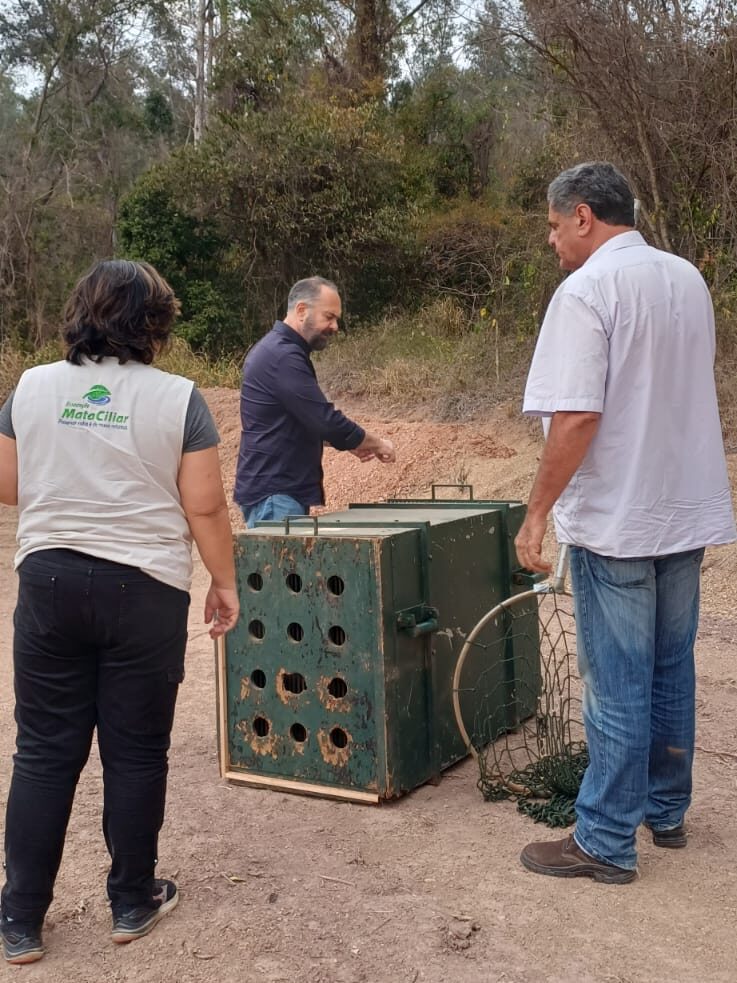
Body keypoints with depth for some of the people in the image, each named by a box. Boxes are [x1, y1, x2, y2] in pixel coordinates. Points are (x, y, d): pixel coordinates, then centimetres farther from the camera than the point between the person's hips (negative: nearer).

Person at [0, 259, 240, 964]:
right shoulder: (177, 398, -7)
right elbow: (204, 507, -7)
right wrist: (224, 583, 4)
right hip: (144, 589, -2)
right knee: (136, 752, 10)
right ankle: (132, 903, 24)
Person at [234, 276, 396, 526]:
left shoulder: (277, 350, 15)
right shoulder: (283, 356, -18)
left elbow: (310, 419, 23)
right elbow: (325, 419, -21)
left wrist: (352, 442, 9)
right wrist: (377, 444, -7)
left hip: (285, 489, 10)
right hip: (273, 494, -10)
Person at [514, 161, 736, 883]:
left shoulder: (587, 290, -15)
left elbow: (575, 417, -23)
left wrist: (537, 513, -16)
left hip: (615, 521, -8)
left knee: (616, 685, 0)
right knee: (671, 672, 18)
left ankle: (606, 842, 11)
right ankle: (666, 811, 32)